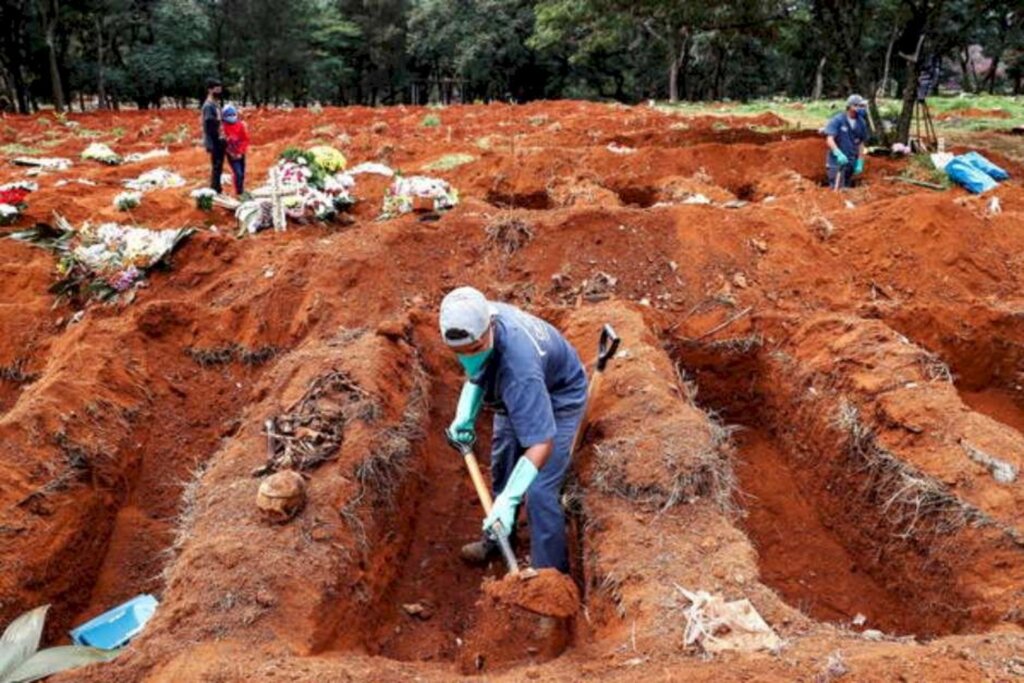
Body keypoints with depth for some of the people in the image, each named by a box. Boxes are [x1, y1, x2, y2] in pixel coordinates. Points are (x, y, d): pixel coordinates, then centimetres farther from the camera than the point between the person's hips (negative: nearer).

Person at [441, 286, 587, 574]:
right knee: (502, 471, 21)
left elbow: (542, 442, -44)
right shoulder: (477, 320, -26)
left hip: (557, 400, -7)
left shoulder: (518, 370, -47)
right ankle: (497, 537, 46)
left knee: (538, 491, -15)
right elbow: (476, 371, -3)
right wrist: (465, 414, -15)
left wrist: (508, 501, -49)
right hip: (515, 397, 8)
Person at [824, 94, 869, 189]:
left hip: (851, 163, 5)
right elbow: (830, 139, -15)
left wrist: (860, 163, 6)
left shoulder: (861, 123, 5)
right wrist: (838, 154, -30)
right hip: (836, 161, -5)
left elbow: (861, 144, 11)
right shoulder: (837, 120, -8)